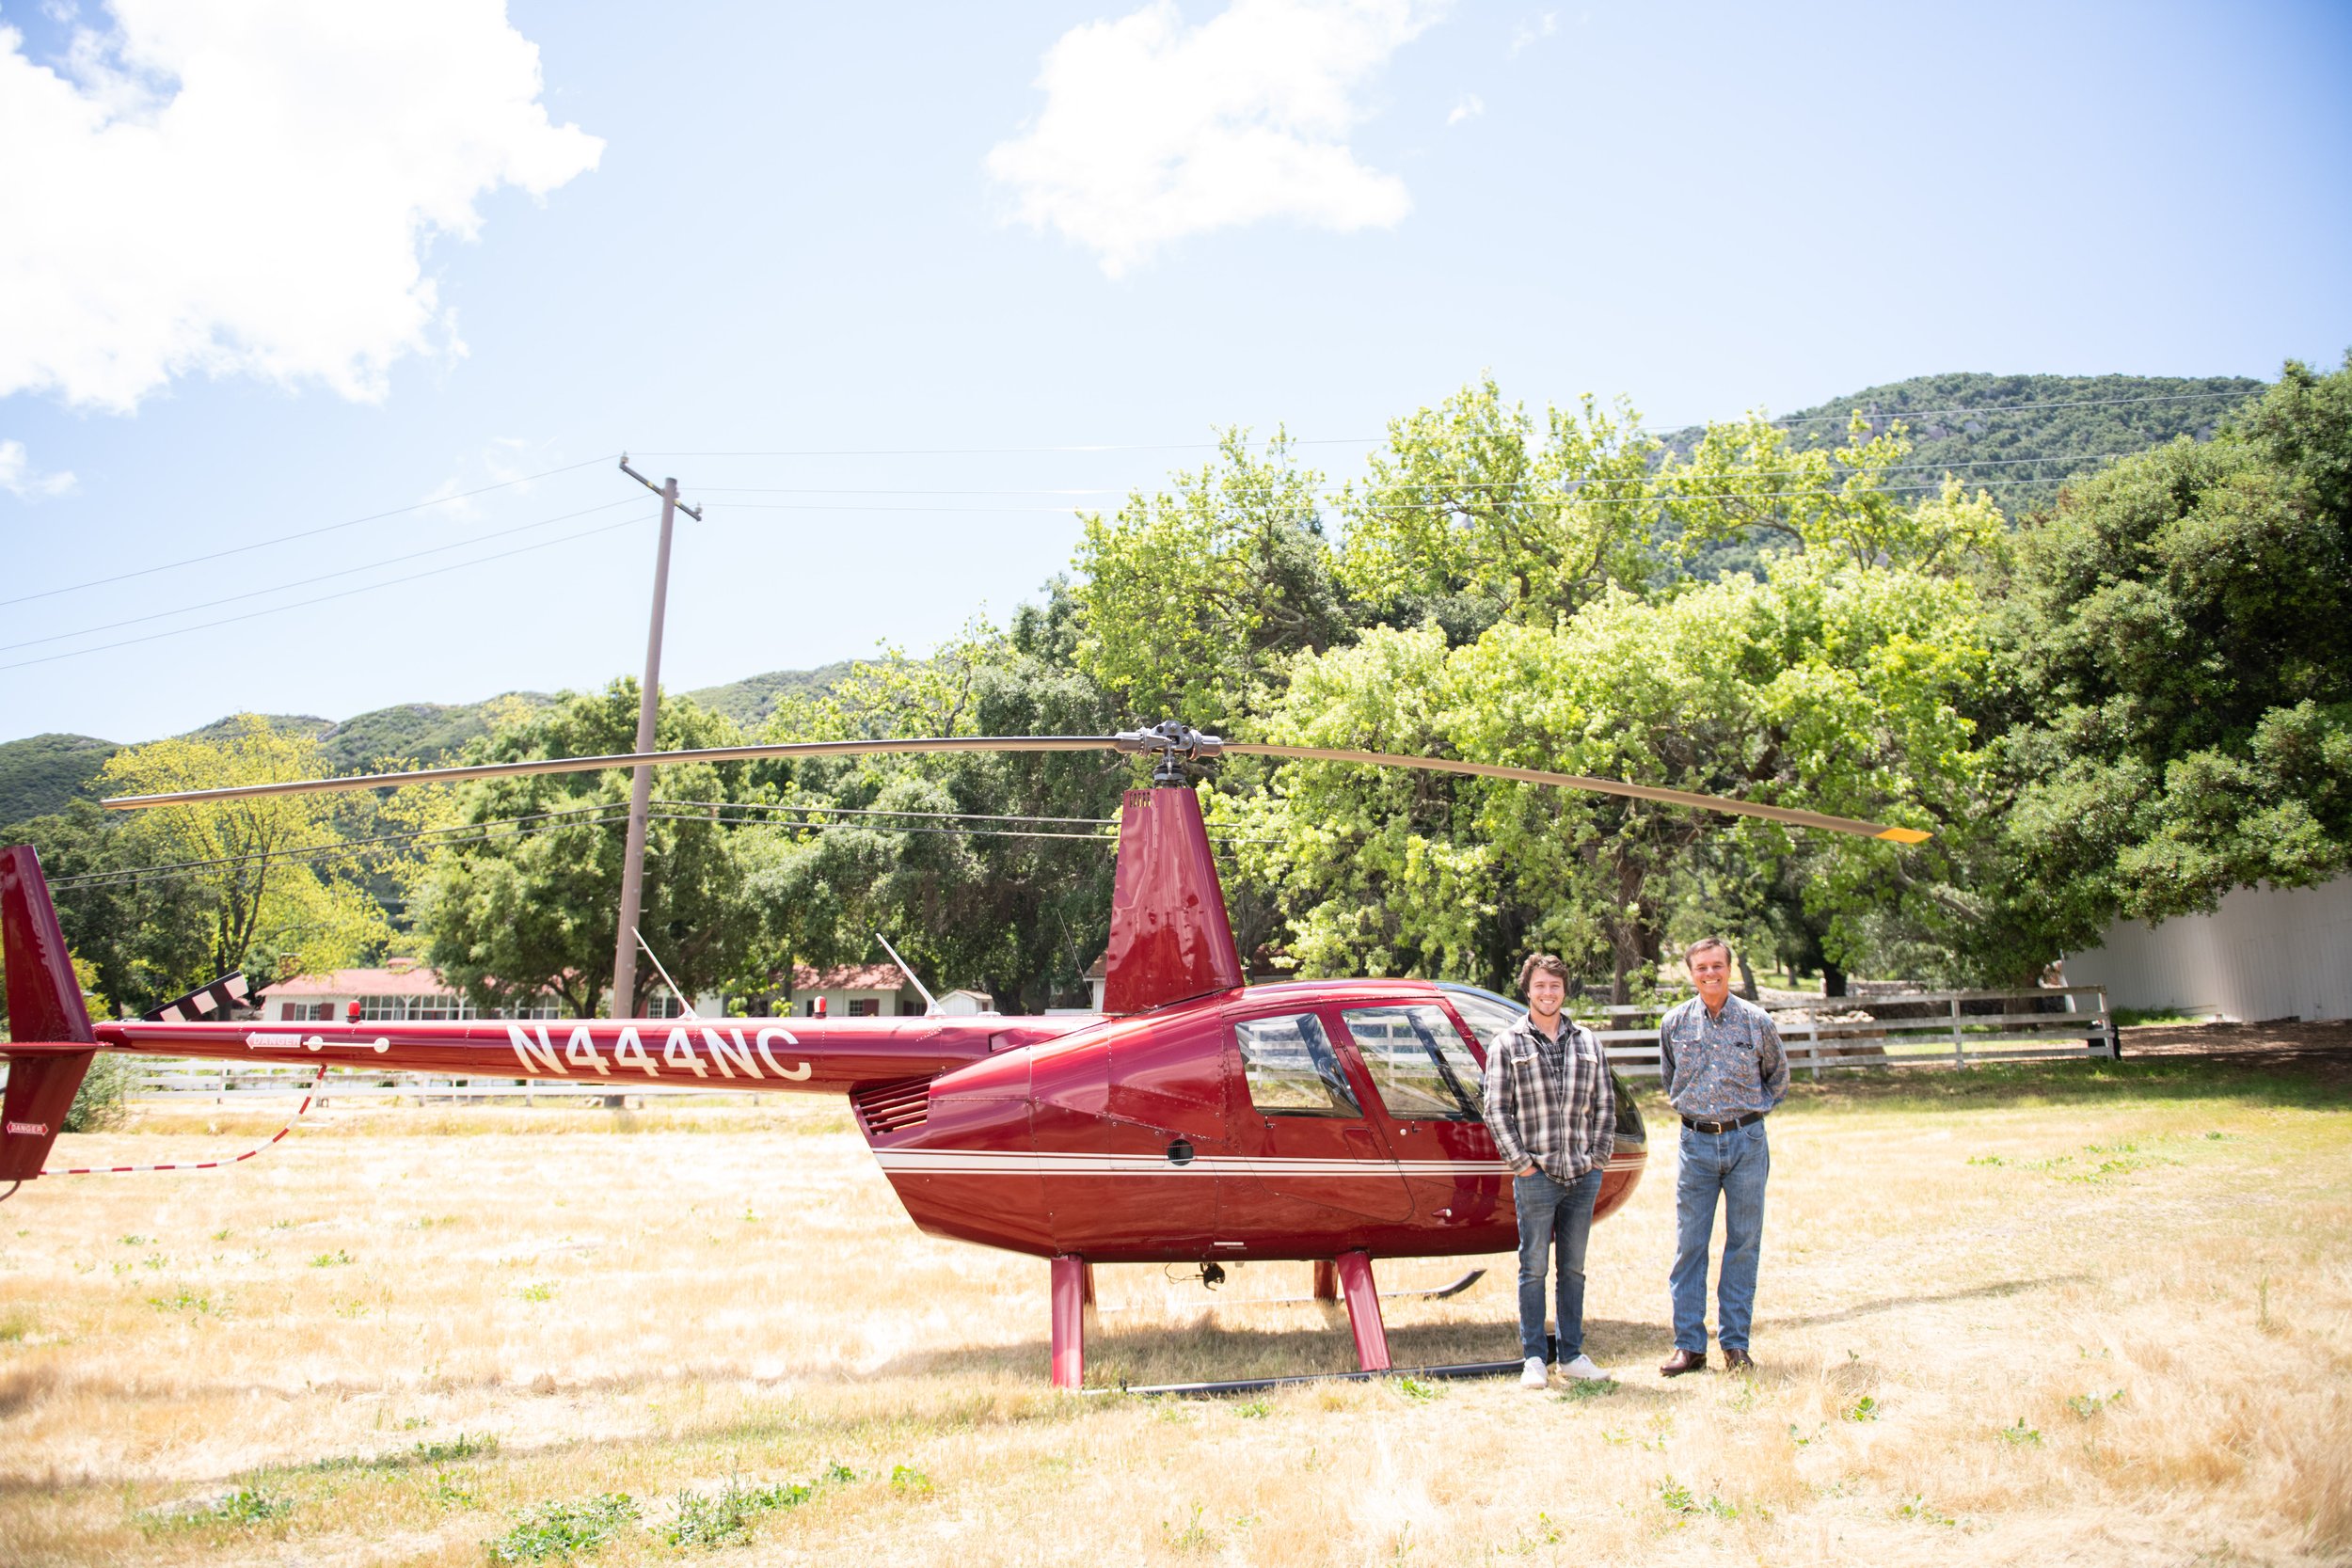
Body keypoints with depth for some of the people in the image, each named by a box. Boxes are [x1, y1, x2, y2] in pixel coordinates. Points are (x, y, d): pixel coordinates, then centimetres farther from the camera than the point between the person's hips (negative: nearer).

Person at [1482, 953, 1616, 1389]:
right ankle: (1533, 1358, 8)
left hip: (1583, 1174, 4)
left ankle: (1572, 1356, 20)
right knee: (1534, 1267, 0)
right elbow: (1496, 1110, -3)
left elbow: (1605, 1104, 14)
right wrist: (1521, 1162, -8)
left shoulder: (1587, 1042, 12)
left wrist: (1598, 1157, 5)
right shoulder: (1507, 1045, 0)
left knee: (1573, 1268, 11)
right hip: (1536, 1177, -4)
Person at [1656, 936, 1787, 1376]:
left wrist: (1753, 1110, 10)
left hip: (1747, 1143, 0)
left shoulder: (1757, 1021, -1)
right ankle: (1689, 1345, 7)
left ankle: (1735, 1344, 14)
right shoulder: (1674, 1023, 2)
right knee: (1688, 1246, 1)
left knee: (1744, 1245, 5)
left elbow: (1778, 1076, 16)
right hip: (1696, 1143, 1)